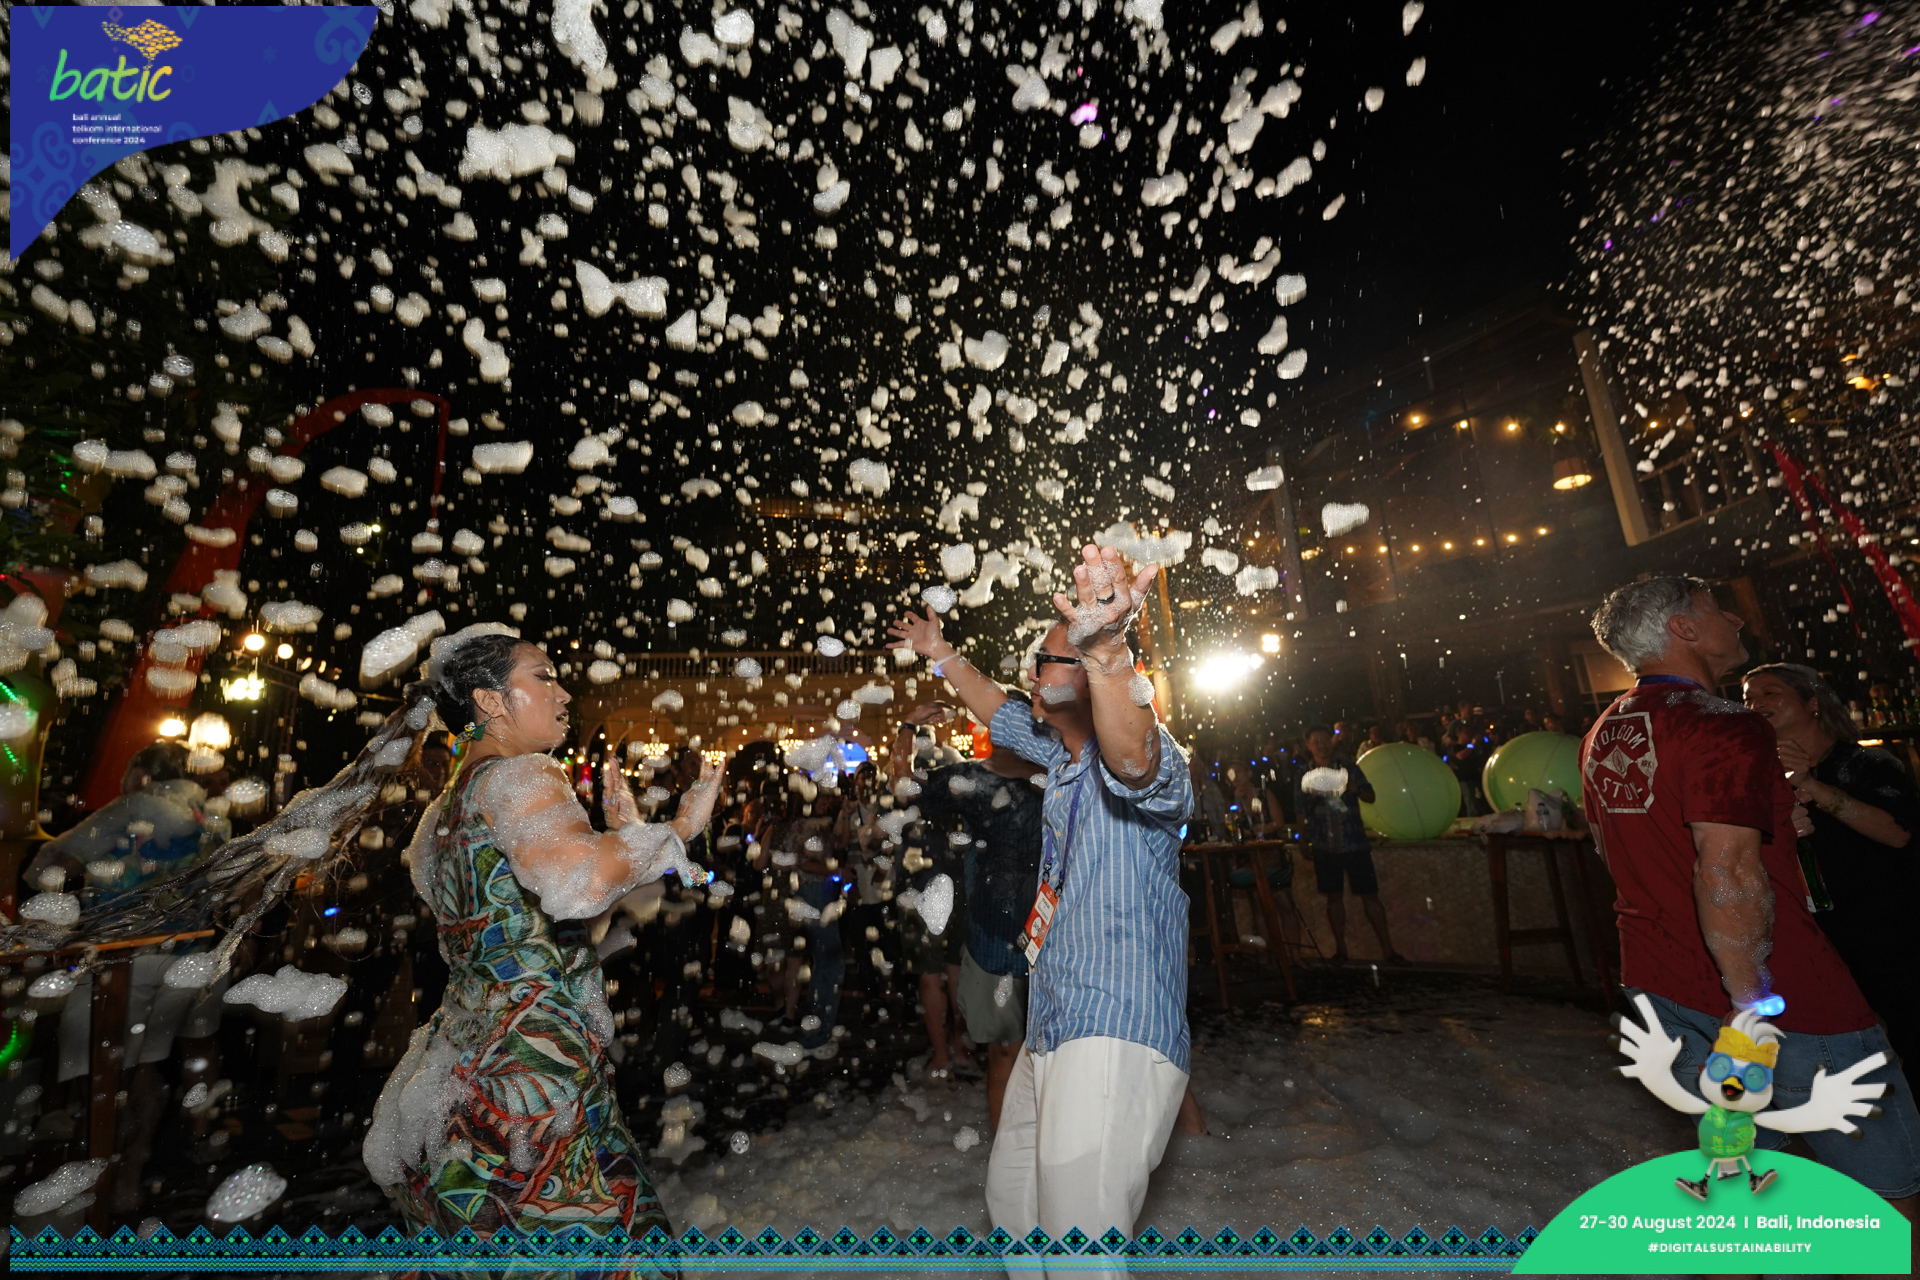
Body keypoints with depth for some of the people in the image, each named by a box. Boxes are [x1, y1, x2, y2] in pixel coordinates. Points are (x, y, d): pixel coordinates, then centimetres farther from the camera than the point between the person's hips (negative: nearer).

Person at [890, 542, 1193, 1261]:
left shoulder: (1146, 753, -19)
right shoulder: (1062, 753, 9)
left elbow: (1133, 757, -45)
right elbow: (998, 713, 25)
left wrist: (1108, 649, -62)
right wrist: (940, 654, 31)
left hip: (1116, 1038, -9)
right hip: (1052, 1032, 10)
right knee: (1010, 1201, 25)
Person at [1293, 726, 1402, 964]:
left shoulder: (1349, 768, 3)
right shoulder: (1304, 777, 4)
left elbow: (1370, 797, 2)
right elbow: (1301, 813, 4)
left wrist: (1355, 788, -18)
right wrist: (1305, 843, -6)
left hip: (1355, 843, 0)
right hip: (1324, 846, 1)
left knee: (1370, 895, 1)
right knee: (1334, 897, 7)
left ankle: (1388, 949, 12)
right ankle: (1340, 949, 18)